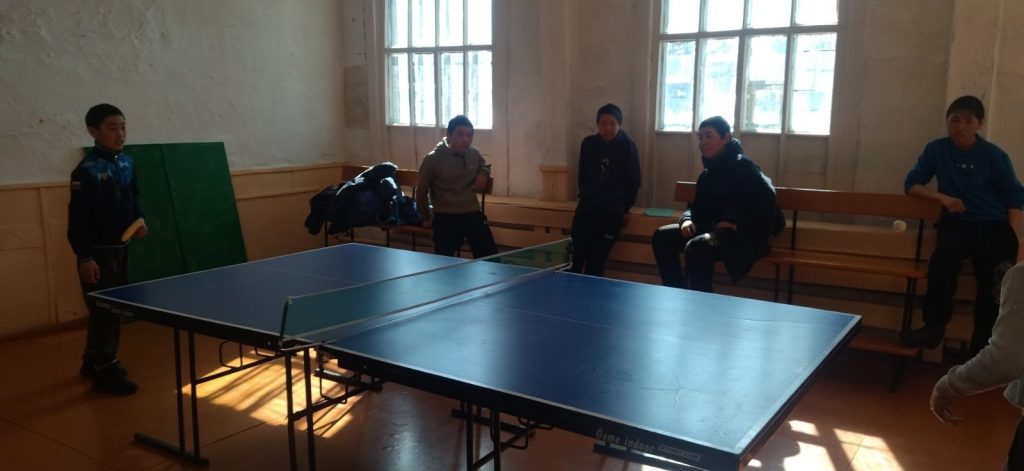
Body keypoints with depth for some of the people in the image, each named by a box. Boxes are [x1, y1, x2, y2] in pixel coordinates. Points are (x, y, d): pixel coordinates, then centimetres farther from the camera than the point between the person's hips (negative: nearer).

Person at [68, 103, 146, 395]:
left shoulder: (126, 162, 5)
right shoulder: (87, 170, -17)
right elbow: (77, 217, -18)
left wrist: (139, 221, 1)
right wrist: (84, 257, -20)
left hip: (120, 248, 8)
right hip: (98, 252, -8)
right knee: (105, 311, -4)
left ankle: (94, 362, 32)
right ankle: (105, 373, 6)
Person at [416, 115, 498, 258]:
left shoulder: (474, 154, 2)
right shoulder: (432, 160, -10)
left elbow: (484, 166, 28)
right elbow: (421, 192, 3)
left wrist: (483, 174, 4)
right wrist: (426, 217, 13)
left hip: (473, 214, 4)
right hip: (445, 218, -4)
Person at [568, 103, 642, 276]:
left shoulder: (627, 146, -6)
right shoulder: (588, 144, 2)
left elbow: (633, 181, -1)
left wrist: (625, 209, 0)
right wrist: (585, 198, 10)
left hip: (612, 212, -3)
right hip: (586, 207, 3)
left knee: (595, 263, -8)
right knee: (576, 257, -3)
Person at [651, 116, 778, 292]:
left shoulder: (742, 165, -11)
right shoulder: (708, 172, 14)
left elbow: (766, 197, -24)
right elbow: (697, 206, 20)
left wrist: (737, 223, -25)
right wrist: (687, 219, -4)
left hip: (744, 235, -9)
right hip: (713, 228, 9)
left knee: (696, 247, -35)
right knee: (662, 236, -1)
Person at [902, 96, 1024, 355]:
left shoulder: (995, 156, 0)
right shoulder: (936, 149, 5)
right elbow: (911, 184, 7)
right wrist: (942, 197, -11)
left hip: (994, 225, 0)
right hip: (957, 222, 1)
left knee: (992, 277, -24)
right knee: (945, 255, -34)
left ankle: (982, 345, -9)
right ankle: (934, 326, -24)